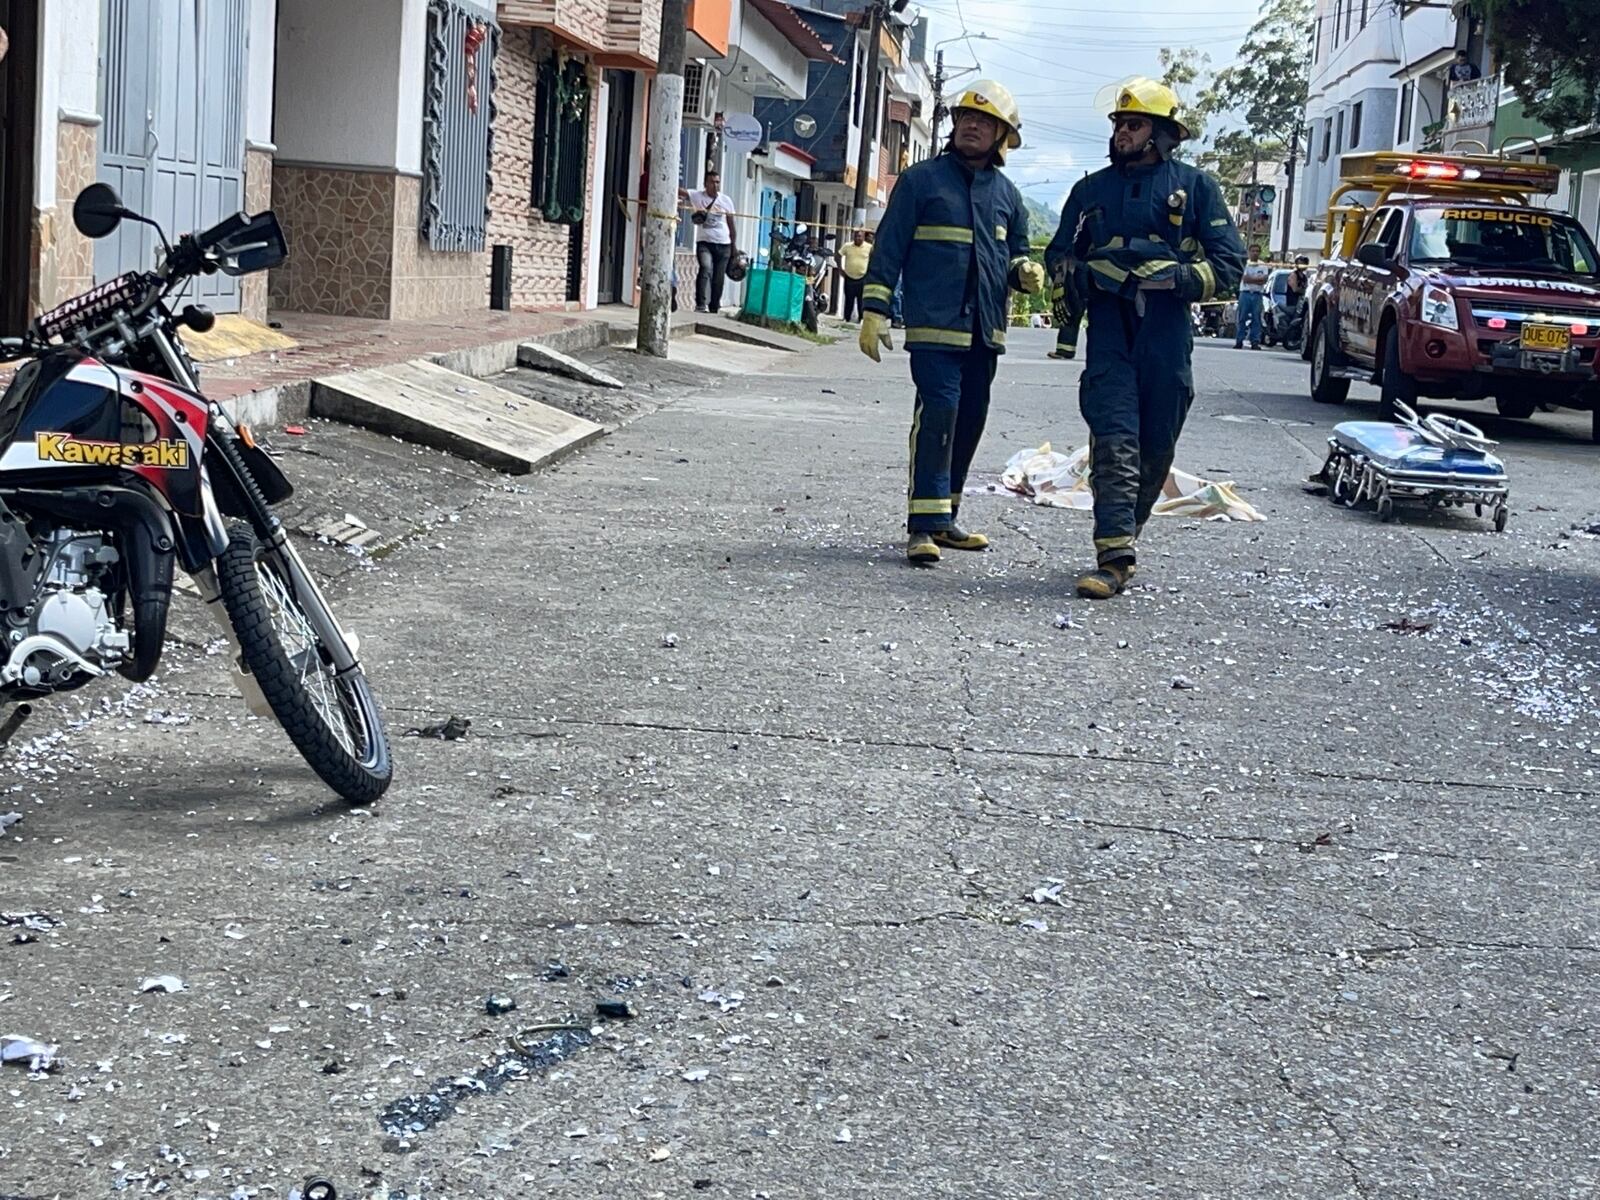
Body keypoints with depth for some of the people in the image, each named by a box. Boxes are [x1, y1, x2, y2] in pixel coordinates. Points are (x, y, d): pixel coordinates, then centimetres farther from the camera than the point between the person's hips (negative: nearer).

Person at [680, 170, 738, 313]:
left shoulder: (726, 200, 7)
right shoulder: (696, 196, -2)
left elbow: (731, 224, 13)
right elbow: (678, 191, -18)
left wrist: (734, 245, 15)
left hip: (723, 245, 3)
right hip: (704, 243, -3)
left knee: (718, 279, 5)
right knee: (706, 268, -27)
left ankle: (713, 309, 16)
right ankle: (701, 304, -30)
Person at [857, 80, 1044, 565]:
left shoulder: (1006, 194, 15)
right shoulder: (922, 179, 2)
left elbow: (1015, 255, 24)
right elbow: (888, 248, 0)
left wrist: (1026, 272, 0)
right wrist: (875, 310, -6)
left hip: (985, 329, 6)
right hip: (934, 324, -6)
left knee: (970, 419, 9)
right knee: (938, 411, -17)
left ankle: (944, 518, 21)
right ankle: (924, 525, -16)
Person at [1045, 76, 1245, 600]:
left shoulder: (1195, 186, 7)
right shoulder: (1092, 189, 16)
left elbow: (1229, 260, 4)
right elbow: (1059, 253, 23)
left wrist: (1178, 277, -15)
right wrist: (1080, 273, -1)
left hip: (1167, 333, -1)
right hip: (1109, 329, 1)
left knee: (1156, 448, 6)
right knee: (1115, 442, -12)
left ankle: (1124, 533, 26)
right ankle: (1114, 557, -17)